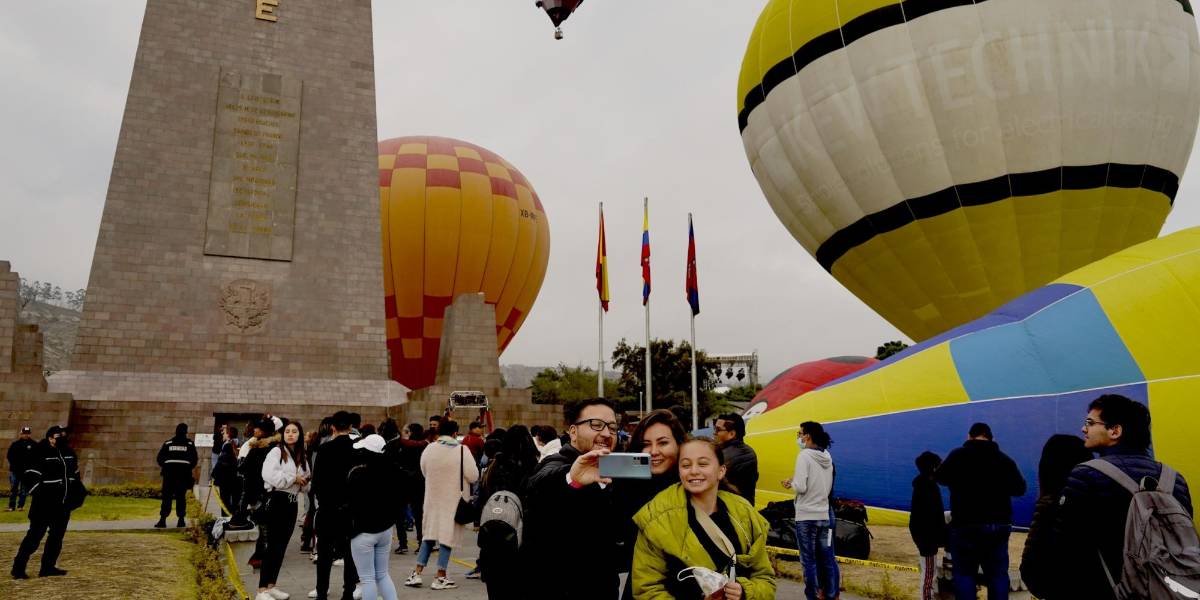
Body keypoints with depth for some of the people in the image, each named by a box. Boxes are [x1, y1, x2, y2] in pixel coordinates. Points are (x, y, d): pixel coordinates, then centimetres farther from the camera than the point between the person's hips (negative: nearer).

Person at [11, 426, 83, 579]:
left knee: (57, 535, 10)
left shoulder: (69, 453, 12)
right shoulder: (41, 454, -11)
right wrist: (40, 495, -17)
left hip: (64, 505, 7)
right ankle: (18, 568, 4)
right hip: (44, 505, -7)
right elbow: (30, 477, -13)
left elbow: (75, 474, 22)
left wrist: (77, 494, 15)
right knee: (35, 535, -6)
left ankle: (48, 567, 18)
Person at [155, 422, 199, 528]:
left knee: (166, 496, 3)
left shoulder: (168, 443, 5)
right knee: (181, 497, 5)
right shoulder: (189, 444, 3)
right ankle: (181, 520, 4)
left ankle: (163, 519, -3)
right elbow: (194, 459, 3)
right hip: (184, 473, 0)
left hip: (169, 472, 0)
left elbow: (160, 458, 5)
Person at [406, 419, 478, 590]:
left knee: (429, 534, 15)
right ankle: (440, 577, 7)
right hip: (454, 499, -4)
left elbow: (424, 472, 9)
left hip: (432, 498, 4)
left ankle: (417, 573, 13)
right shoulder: (462, 450, -14)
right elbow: (473, 476, -13)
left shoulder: (428, 449, -4)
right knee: (447, 536, 3)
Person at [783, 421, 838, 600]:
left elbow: (800, 487, -19)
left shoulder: (804, 455, -12)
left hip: (806, 516, -6)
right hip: (824, 515, 7)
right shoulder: (827, 456, 9)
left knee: (809, 560, 1)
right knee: (827, 558, 11)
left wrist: (791, 483, 2)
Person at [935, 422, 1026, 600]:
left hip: (966, 525, -4)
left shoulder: (958, 455, -6)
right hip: (999, 525, 4)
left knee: (964, 573, 3)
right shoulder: (1004, 459, 4)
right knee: (998, 574, 11)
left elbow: (941, 478, 6)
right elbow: (1020, 489, 12)